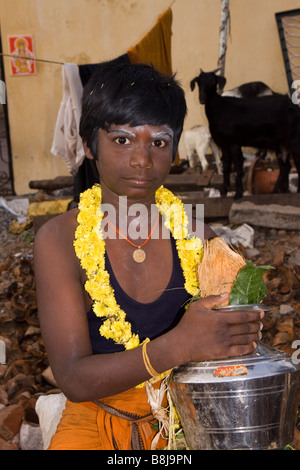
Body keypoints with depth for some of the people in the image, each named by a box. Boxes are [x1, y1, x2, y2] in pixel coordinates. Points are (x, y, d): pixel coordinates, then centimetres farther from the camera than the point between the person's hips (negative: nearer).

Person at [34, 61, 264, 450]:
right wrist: (177, 347, -31)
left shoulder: (195, 235, -1)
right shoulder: (60, 240, -9)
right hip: (97, 420, -2)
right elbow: (74, 379, -17)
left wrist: (241, 335, -17)